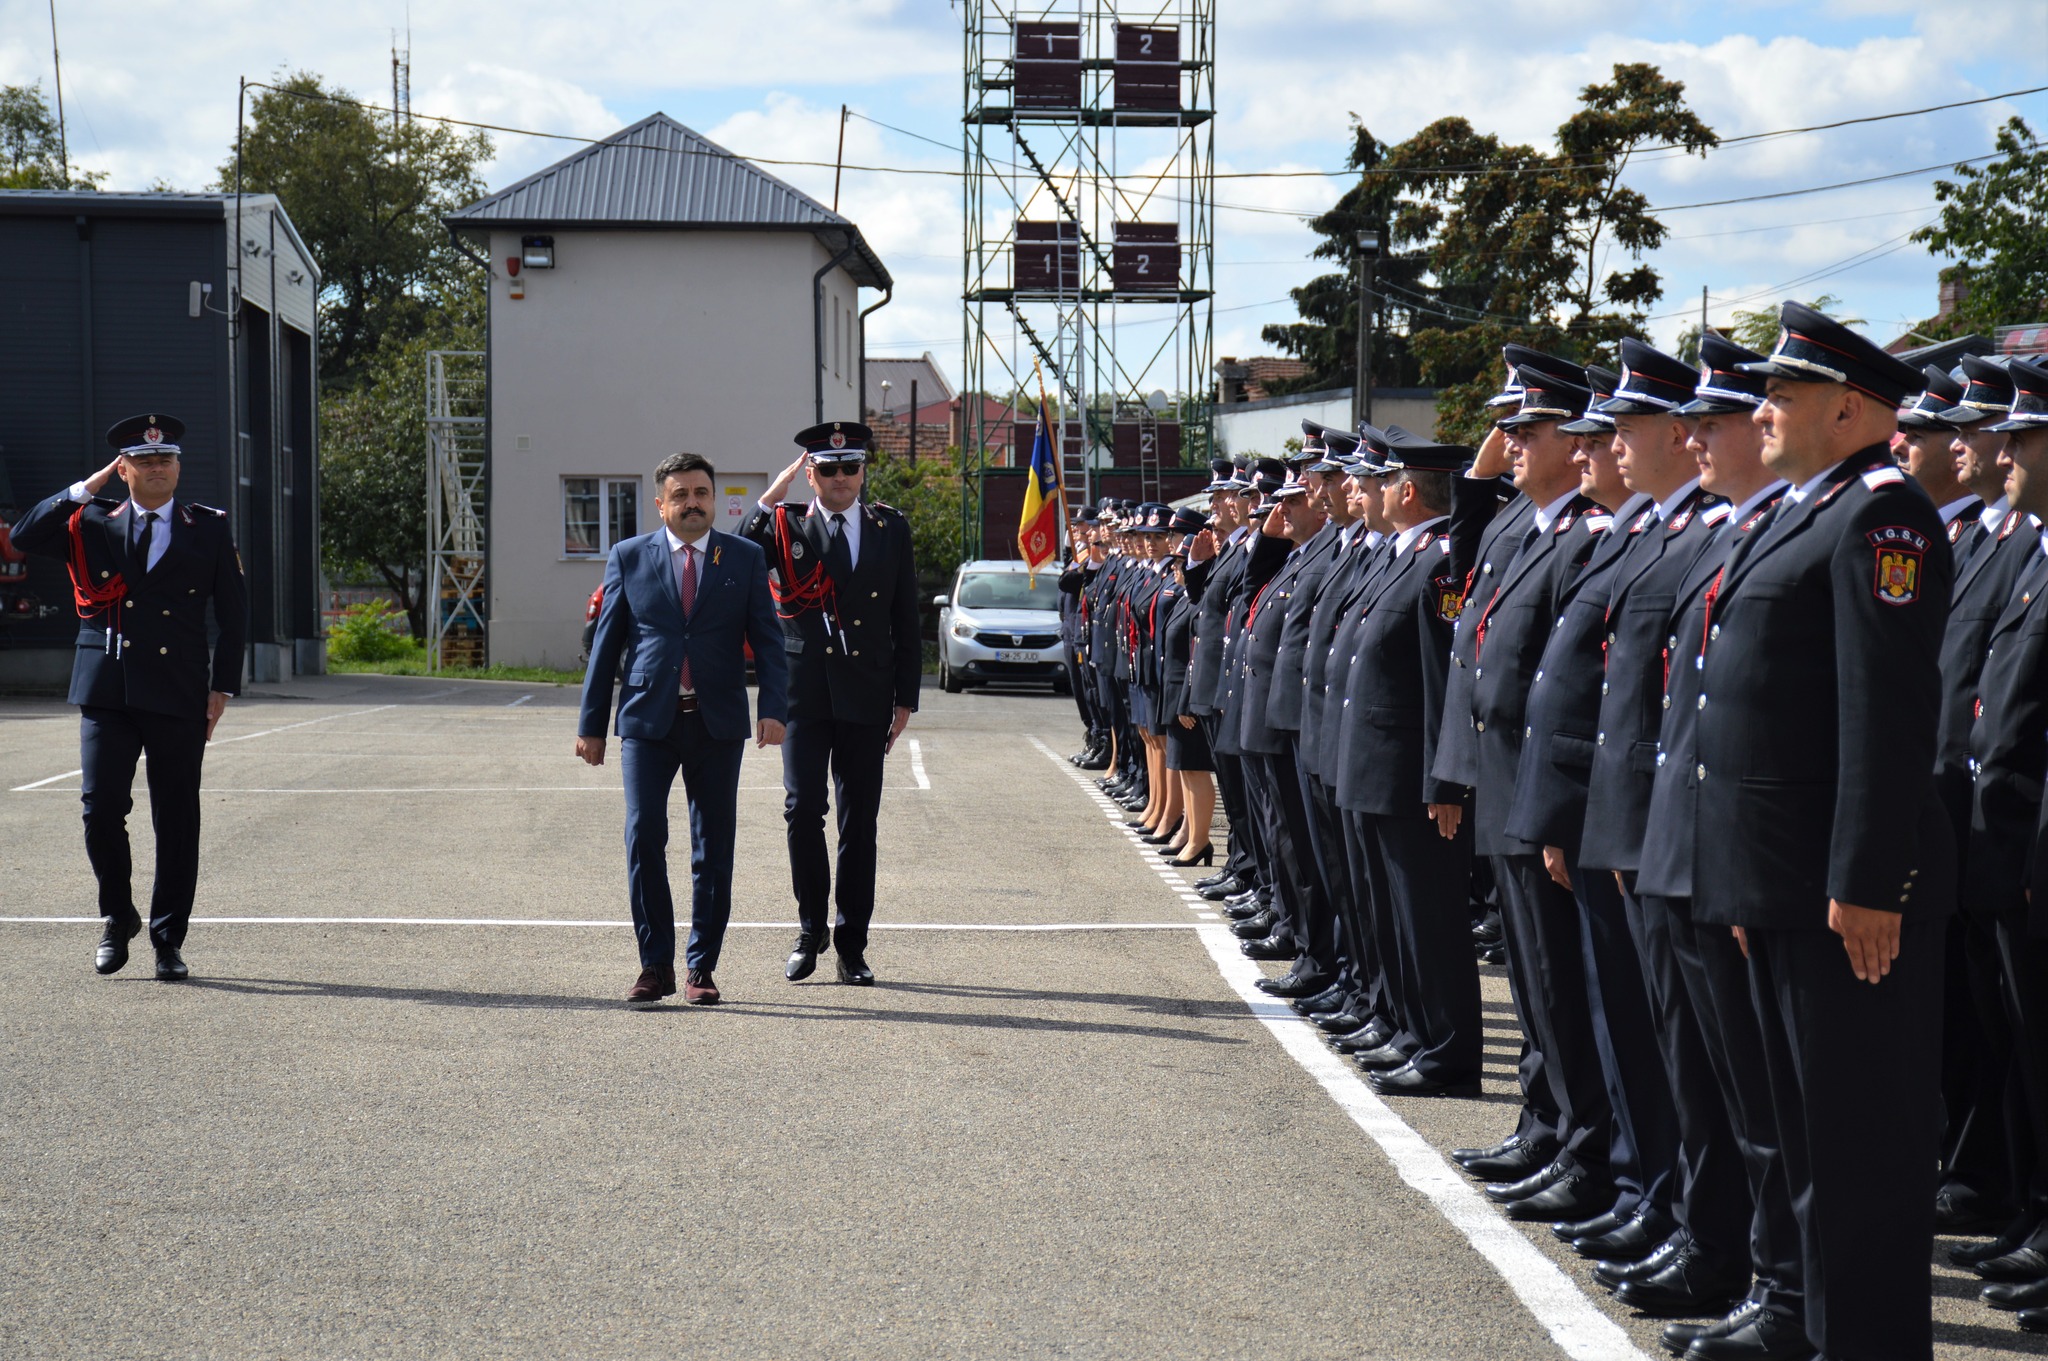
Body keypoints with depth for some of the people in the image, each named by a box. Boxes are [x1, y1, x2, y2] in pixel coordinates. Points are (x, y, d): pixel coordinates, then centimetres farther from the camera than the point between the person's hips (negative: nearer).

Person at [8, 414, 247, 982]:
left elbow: (233, 613, 8)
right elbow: (26, 537, -3)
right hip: (107, 691, 0)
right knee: (101, 808, -7)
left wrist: (223, 687, 0)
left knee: (176, 822, 3)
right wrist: (86, 489, -4)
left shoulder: (209, 528, 7)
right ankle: (117, 919, 16)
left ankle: (169, 940, 13)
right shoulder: (93, 523, 9)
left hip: (178, 698, 0)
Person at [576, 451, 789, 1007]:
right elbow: (606, 643, 8)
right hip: (648, 720, -1)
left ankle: (701, 967, 12)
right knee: (644, 837, -10)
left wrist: (774, 707, -12)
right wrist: (591, 723, 5)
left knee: (713, 849, 3)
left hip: (718, 725, 1)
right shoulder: (629, 558, 7)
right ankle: (656, 964, -1)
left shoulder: (746, 559, 7)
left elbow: (767, 639, 3)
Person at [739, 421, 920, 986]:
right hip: (803, 692, -1)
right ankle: (810, 932, 8)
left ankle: (852, 945, 12)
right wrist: (769, 500, -16)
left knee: (859, 821, 4)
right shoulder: (785, 525, 4)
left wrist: (906, 698, 6)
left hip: (865, 696, 1)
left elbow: (906, 620, 10)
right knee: (802, 809, -8)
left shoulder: (891, 529, 9)